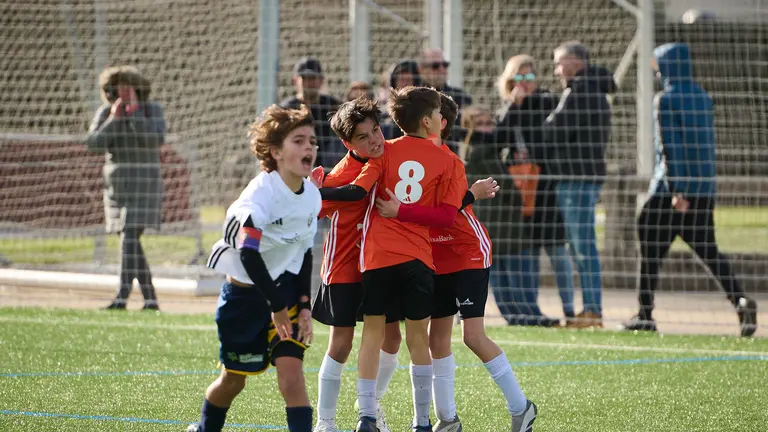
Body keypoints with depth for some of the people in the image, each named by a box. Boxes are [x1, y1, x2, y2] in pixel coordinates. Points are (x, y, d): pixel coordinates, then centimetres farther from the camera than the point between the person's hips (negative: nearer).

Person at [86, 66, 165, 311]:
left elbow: (156, 141, -20)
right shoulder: (106, 113, 3)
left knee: (129, 236, -20)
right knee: (131, 242, 6)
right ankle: (150, 298, 14)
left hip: (145, 183, -5)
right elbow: (93, 145, -8)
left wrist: (135, 114, -22)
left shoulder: (153, 111, -5)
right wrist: (114, 119, -16)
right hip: (117, 184, 5)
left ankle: (122, 297, -29)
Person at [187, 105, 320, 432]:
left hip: (285, 290, 4)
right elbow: (248, 254, -33)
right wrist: (276, 305, -29)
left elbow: (305, 254, 7)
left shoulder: (312, 195, -4)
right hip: (245, 293, -4)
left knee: (291, 371, -13)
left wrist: (304, 305, -1)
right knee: (233, 379, 11)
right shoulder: (261, 193, -25)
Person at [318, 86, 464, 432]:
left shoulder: (385, 152, 4)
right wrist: (404, 210, -1)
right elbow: (448, 215, -2)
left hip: (378, 256, 0)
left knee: (373, 333, 4)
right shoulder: (445, 160, 5)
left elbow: (358, 191, -9)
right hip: (418, 258, 0)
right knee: (418, 337, 7)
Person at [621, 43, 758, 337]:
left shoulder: (666, 99, -9)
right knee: (707, 249, 5)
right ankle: (739, 300, -16)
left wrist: (676, 190, -21)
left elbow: (669, 146, -16)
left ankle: (645, 314, 7)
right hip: (704, 188, 6)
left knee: (651, 245, 5)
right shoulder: (703, 99, 12)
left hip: (671, 188, -6)